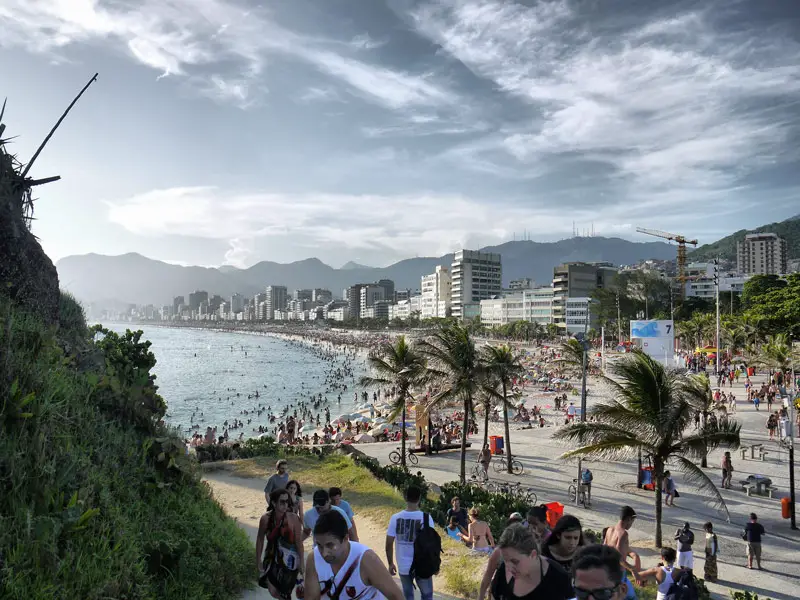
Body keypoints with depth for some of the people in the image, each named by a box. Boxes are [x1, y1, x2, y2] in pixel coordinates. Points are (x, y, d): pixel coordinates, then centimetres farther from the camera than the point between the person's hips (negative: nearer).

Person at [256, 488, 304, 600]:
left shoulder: (293, 518, -20)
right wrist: (258, 560, 4)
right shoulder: (265, 518, -15)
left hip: (289, 560, -2)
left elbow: (299, 542, -12)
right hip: (272, 557, 2)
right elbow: (260, 540, 0)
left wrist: (301, 562, -8)